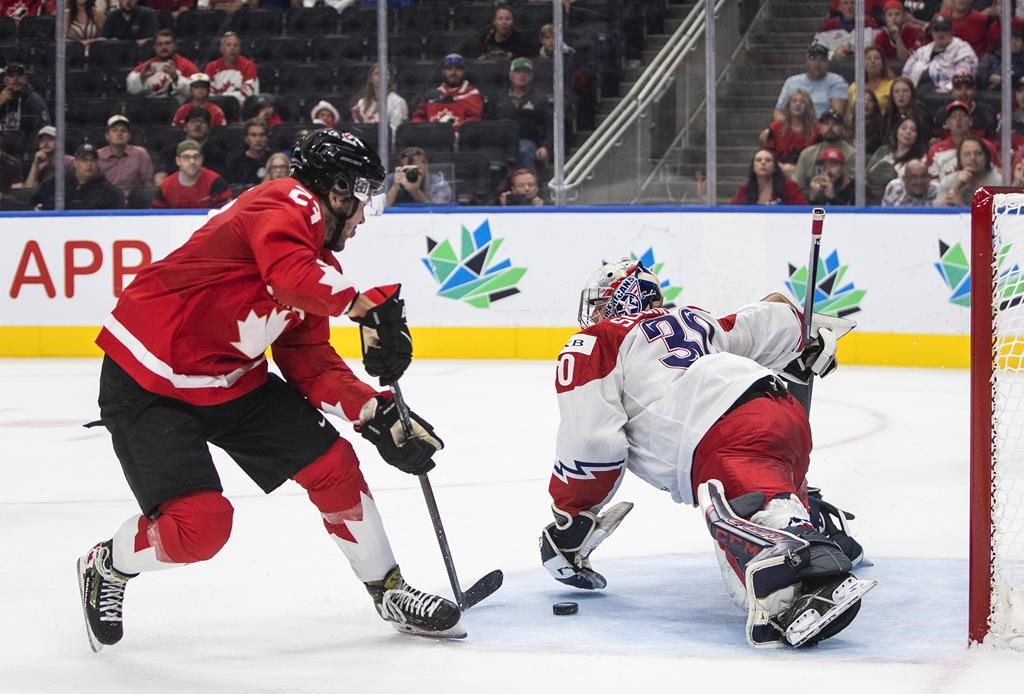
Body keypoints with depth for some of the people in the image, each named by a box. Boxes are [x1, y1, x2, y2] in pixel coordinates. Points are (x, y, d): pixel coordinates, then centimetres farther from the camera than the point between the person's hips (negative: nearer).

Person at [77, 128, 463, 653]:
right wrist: (367, 309, -38)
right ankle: (108, 568, 13)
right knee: (199, 523, -18)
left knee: (331, 463, 5)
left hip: (232, 380, 10)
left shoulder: (314, 259, 10)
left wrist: (378, 414, 0)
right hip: (146, 379, -10)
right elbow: (290, 274, -40)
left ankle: (389, 591, 22)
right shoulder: (285, 205, -18)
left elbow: (309, 362, 10)